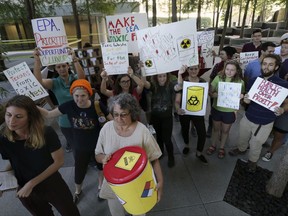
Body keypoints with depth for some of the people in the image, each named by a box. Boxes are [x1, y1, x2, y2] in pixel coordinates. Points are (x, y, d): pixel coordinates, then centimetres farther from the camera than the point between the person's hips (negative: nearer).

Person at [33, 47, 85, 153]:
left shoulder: (75, 78, -8)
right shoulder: (54, 82, -6)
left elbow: (82, 76, -31)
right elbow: (38, 81, -23)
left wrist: (74, 59, -44)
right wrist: (37, 61, -33)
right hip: (66, 121, 1)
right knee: (71, 140, 24)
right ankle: (70, 144, 57)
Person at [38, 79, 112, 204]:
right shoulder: (69, 106, -17)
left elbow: (112, 120, -14)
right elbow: (48, 114, -6)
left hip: (98, 144, -1)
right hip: (80, 146, 1)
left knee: (102, 166, 22)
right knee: (79, 171, 19)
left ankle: (101, 186, 55)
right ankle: (77, 191, 54)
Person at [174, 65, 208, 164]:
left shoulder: (203, 82, -6)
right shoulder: (182, 82, -14)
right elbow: (177, 100, -17)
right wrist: (178, 109, -37)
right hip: (184, 111, -1)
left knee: (202, 133, -3)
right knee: (185, 130, 19)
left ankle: (199, 153, 24)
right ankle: (186, 145, 51)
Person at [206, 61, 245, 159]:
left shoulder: (240, 82, -10)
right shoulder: (218, 78, -9)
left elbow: (241, 97, 2)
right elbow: (210, 92, -4)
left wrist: (240, 97, -20)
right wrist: (215, 94, -24)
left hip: (230, 111, 0)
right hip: (216, 109, 1)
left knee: (225, 130, 18)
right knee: (216, 128, 19)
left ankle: (222, 148, 41)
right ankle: (213, 146, 41)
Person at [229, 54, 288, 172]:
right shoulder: (253, 81, -4)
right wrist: (246, 100, -17)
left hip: (265, 123, -3)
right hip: (247, 118, 3)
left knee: (255, 144, 17)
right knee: (242, 138, 24)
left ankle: (252, 161, 45)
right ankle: (241, 149, 55)